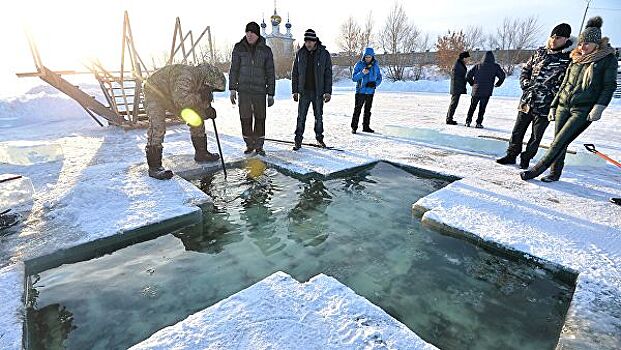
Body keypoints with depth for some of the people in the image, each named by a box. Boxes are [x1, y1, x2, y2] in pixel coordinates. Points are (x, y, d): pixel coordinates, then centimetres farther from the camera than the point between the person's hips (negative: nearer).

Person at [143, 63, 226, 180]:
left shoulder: (202, 83, -10)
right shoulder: (186, 77, -38)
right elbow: (181, 99, -51)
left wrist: (207, 110, -25)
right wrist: (200, 98, -40)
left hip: (174, 95, 9)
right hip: (155, 92, -9)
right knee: (157, 128, -22)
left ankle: (201, 153, 17)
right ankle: (154, 167, -20)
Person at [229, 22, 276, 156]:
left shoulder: (266, 50, 3)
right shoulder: (239, 48, 5)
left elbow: (270, 73, 5)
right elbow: (234, 69, 7)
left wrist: (271, 94, 2)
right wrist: (232, 88, 0)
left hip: (260, 90, 0)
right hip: (243, 90, 1)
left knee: (260, 118, 4)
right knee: (245, 118, 1)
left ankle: (259, 146, 17)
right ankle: (249, 144, 18)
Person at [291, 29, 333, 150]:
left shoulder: (324, 54, 0)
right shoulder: (300, 53, 5)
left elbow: (328, 74, 0)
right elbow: (295, 73, 8)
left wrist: (328, 92, -6)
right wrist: (295, 91, 2)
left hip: (318, 92, -1)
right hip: (304, 91, 1)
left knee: (319, 116, 9)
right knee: (301, 117, 0)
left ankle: (319, 137, 24)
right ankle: (298, 140, 8)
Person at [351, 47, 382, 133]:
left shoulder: (376, 65, 6)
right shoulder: (359, 65, -4)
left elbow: (379, 78, 11)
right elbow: (354, 78, -8)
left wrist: (375, 83, -11)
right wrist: (362, 73, -24)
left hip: (370, 91, 4)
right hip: (360, 91, -3)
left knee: (368, 110, 11)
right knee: (357, 109, -5)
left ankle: (366, 126, 22)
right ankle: (354, 127, 3)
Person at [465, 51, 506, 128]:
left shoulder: (478, 66, 3)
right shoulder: (495, 66, -1)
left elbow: (468, 75, 2)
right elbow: (502, 76, -3)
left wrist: (472, 83, 14)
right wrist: (498, 84, 13)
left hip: (476, 90, 1)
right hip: (487, 92, -1)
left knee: (472, 106, 13)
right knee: (482, 107, 6)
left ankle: (468, 121, 11)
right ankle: (479, 123, 4)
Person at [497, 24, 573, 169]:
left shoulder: (569, 58, -6)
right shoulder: (540, 52, 8)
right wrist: (526, 84, 3)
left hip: (545, 105, -4)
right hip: (527, 101, 4)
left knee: (536, 136, 7)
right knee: (517, 131, 10)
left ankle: (526, 159, 21)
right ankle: (511, 155, 23)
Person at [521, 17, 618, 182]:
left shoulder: (608, 59, 1)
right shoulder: (576, 59, 15)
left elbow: (609, 86, -3)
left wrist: (599, 107, -16)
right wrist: (553, 106, 15)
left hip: (583, 110, -5)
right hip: (563, 106, 5)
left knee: (559, 143, -11)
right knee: (558, 142, 4)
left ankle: (536, 170, -7)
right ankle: (555, 173, 13)